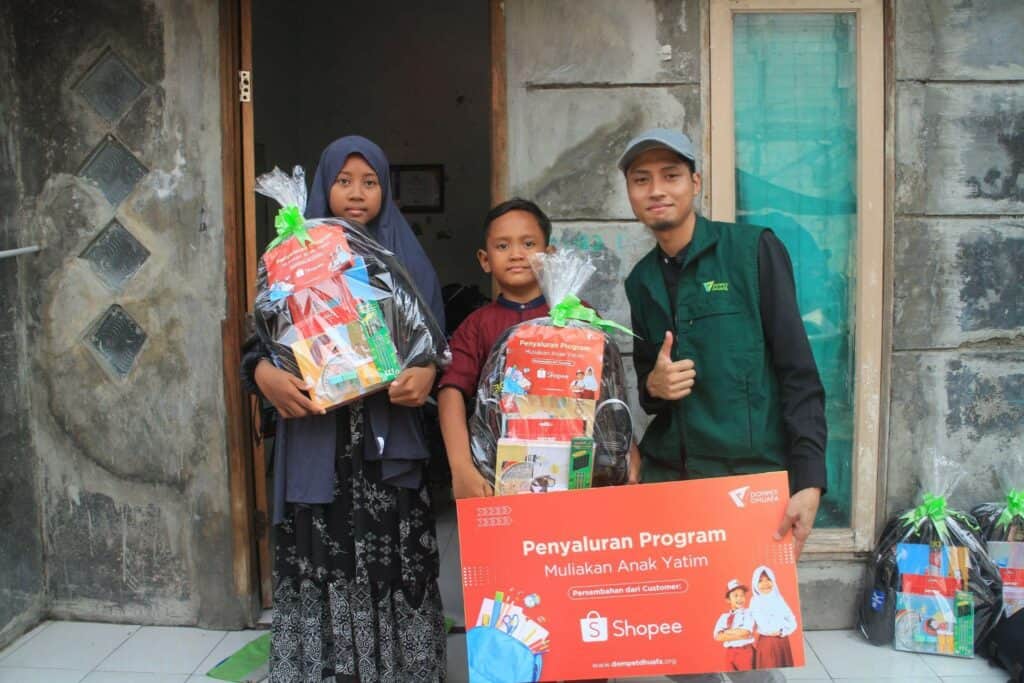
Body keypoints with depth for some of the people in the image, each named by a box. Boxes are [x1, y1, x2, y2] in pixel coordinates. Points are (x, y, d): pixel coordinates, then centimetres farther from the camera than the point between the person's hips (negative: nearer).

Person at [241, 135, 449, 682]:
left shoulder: (408, 258, 9)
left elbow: (437, 341, 7)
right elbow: (261, 338, 3)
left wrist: (426, 372, -15)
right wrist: (265, 374, -18)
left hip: (389, 437, 0)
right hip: (315, 438, 0)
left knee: (392, 559, 0)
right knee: (320, 555, 0)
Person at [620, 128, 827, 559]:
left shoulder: (753, 250, -4)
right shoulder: (641, 280, 10)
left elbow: (797, 371, -8)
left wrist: (809, 482, -16)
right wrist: (653, 386, -5)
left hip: (756, 474, -4)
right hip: (666, 474, 4)